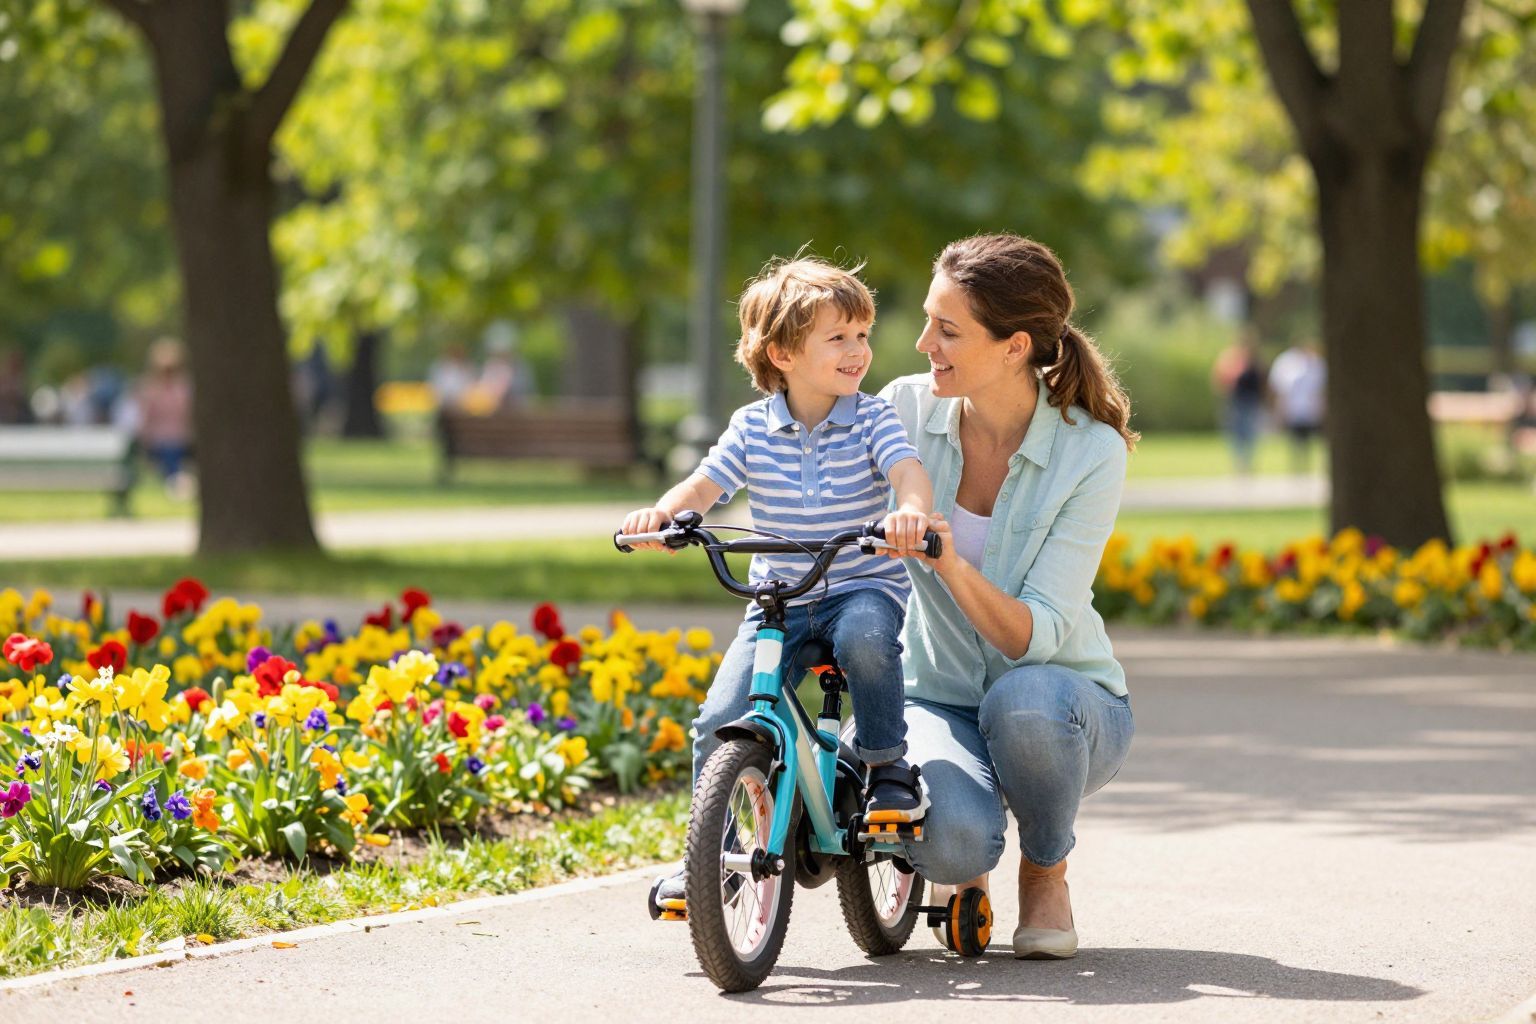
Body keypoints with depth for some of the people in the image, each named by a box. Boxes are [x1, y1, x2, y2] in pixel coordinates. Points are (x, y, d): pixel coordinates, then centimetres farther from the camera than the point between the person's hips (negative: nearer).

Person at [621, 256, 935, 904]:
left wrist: (911, 509, -43)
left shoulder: (872, 419, -3)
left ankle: (887, 767, -14)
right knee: (720, 721, -14)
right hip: (778, 601, 2)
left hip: (864, 588, -2)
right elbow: (704, 484, -4)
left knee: (864, 637, -38)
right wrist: (662, 511, -27)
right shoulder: (753, 428, 2)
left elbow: (909, 470, -19)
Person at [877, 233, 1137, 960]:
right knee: (951, 840, -33)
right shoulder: (907, 409, -8)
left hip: (1062, 697, -1)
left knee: (1023, 702, -39)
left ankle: (1046, 873, -7)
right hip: (938, 699, 1)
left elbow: (1036, 635, -24)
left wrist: (951, 565, -42)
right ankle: (966, 862, 9)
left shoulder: (1090, 454, -18)